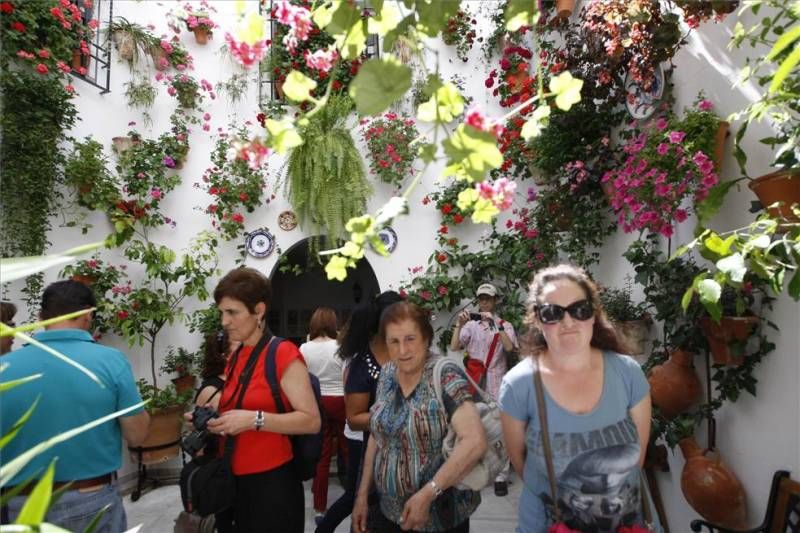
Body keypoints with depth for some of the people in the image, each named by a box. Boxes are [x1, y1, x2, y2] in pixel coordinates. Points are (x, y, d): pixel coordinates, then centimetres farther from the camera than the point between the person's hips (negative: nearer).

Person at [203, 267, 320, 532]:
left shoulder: (284, 354, -16)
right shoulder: (235, 358, 7)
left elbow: (312, 421, -19)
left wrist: (254, 420, -27)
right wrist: (215, 420, 1)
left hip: (272, 482, -7)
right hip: (236, 481, 7)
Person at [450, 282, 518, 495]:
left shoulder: (505, 325, 4)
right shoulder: (471, 325, 6)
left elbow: (509, 347, -15)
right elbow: (454, 347, -5)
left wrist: (496, 324, -23)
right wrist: (459, 325, -18)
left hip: (496, 383, -1)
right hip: (474, 382, 1)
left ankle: (501, 476, 5)